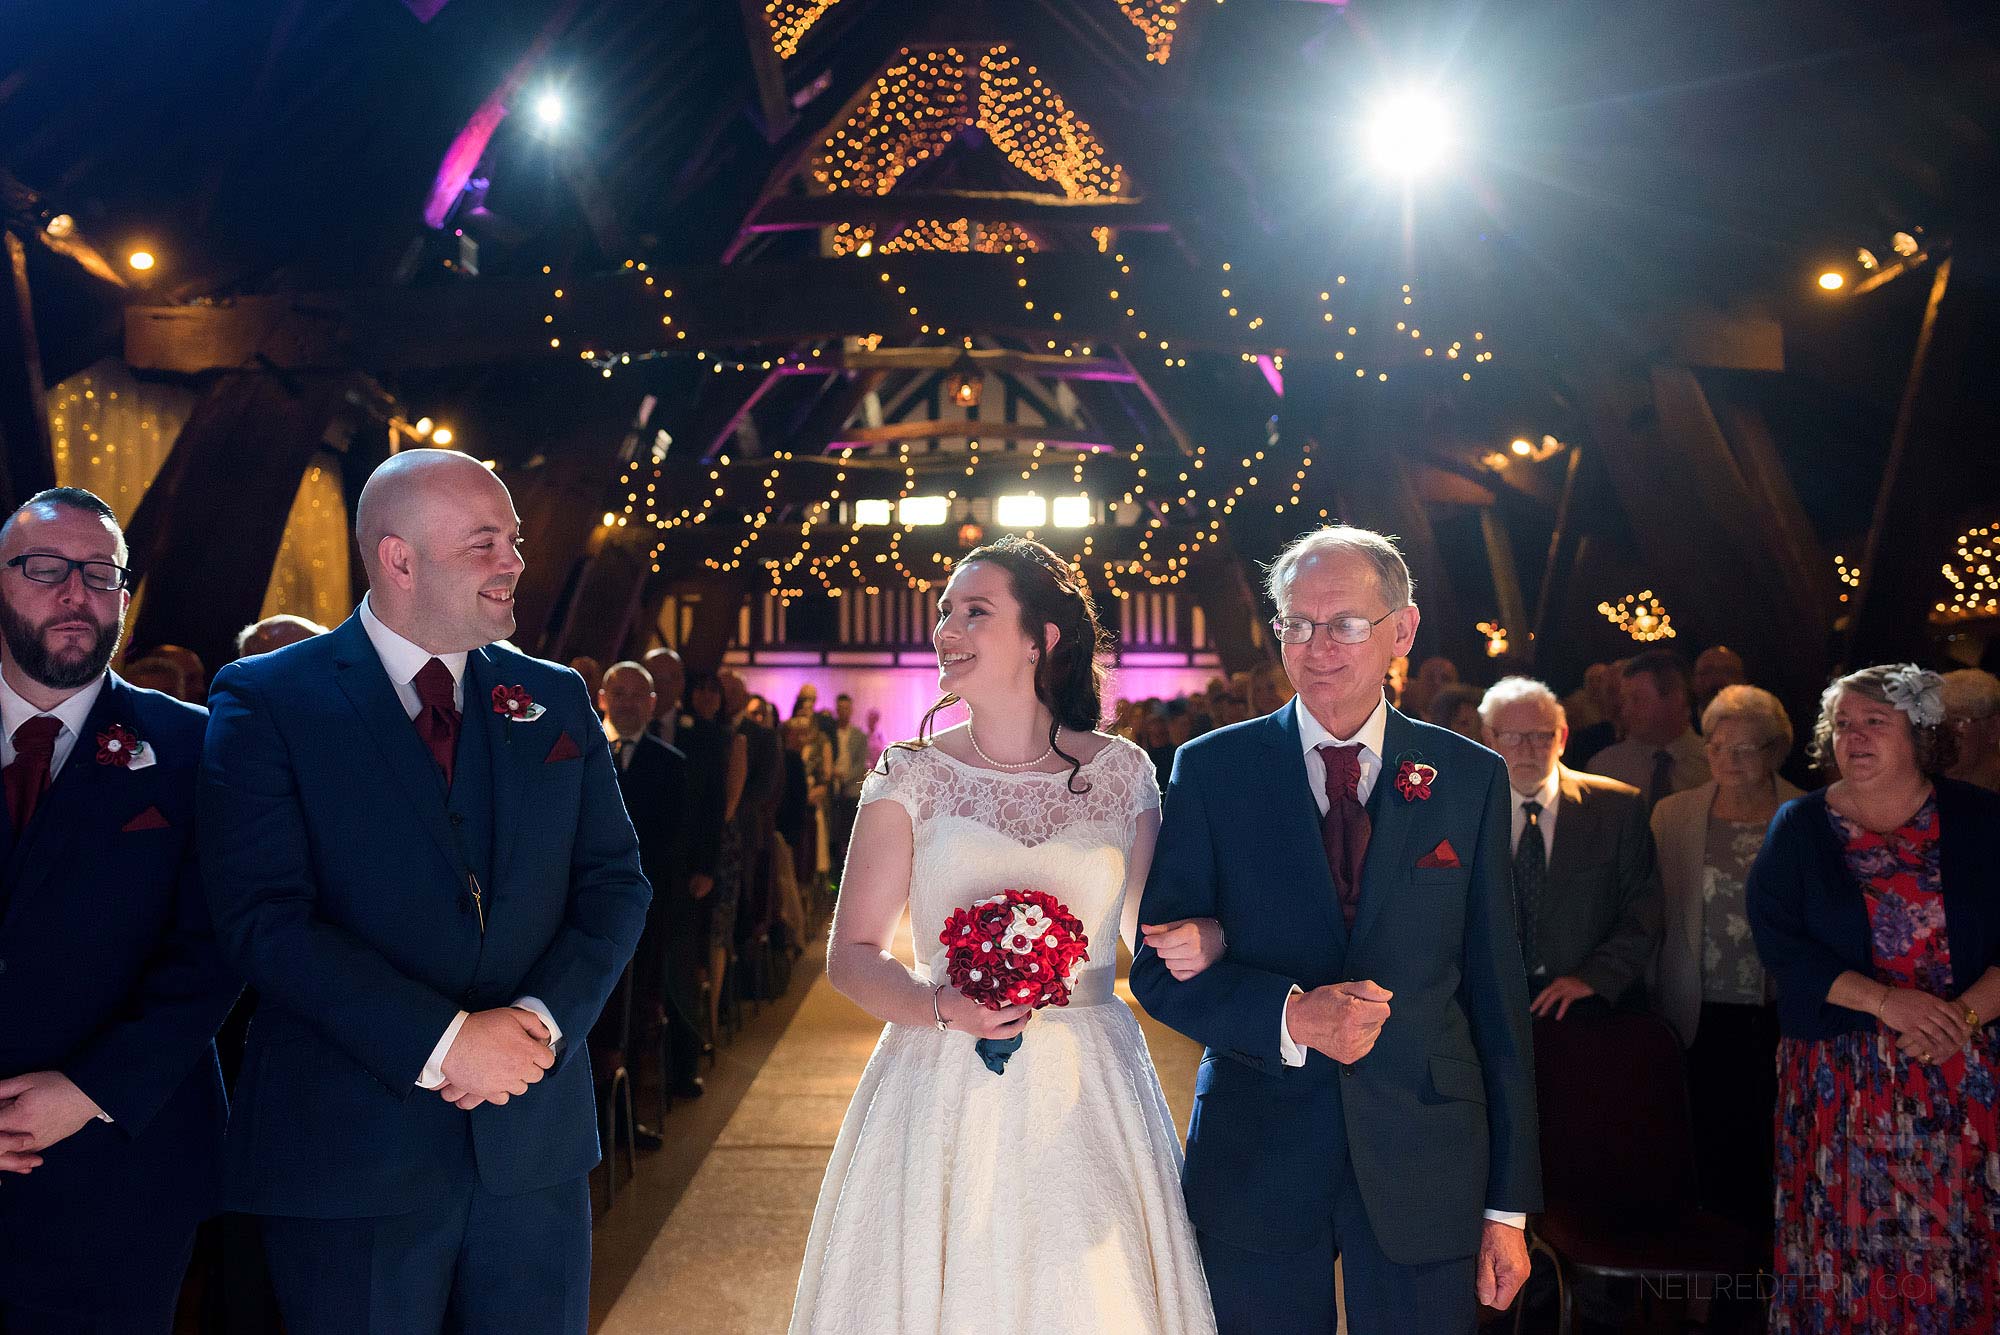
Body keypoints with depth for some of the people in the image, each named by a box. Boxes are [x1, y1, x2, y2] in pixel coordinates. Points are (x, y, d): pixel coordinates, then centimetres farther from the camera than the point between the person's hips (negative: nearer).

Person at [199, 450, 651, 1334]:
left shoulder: (556, 699, 8)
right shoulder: (265, 699, -4)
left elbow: (615, 883, 5)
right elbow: (264, 918, -13)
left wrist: (544, 1017, -12)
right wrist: (440, 1041, -18)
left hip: (536, 1146, 4)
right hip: (350, 1152, -3)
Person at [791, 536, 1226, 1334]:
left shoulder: (1122, 772, 3)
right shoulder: (910, 777, 0)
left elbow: (1149, 931, 10)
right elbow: (851, 954, -1)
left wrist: (1196, 943, -12)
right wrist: (943, 1006, -18)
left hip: (1087, 1098, 1)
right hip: (944, 1096, -1)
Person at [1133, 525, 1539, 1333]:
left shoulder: (1471, 778, 1)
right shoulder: (1211, 770, -2)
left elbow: (1496, 992, 2)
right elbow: (1158, 967, -3)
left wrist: (1509, 1202, 3)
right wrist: (1292, 1017, -21)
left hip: (1425, 1174, 1)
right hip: (1254, 1173, 0)